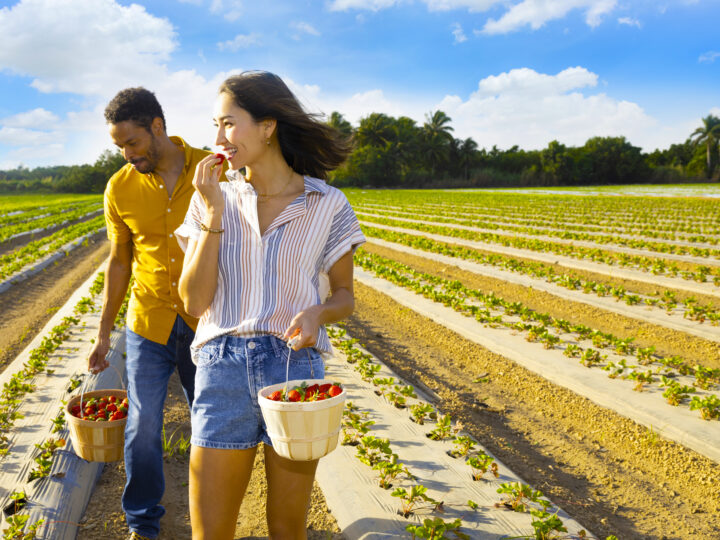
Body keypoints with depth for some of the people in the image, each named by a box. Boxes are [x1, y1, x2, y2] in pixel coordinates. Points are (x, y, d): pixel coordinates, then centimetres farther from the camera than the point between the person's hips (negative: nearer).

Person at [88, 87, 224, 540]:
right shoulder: (119, 188, -1)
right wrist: (104, 334, 10)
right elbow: (119, 262, 7)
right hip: (148, 326, 1)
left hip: (207, 324, -1)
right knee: (142, 428, 7)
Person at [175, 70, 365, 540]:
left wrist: (317, 312, -16)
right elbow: (195, 302, -4)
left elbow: (345, 295, 7)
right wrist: (214, 215, -12)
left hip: (295, 367, -1)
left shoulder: (328, 205, -1)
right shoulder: (212, 200, 3)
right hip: (223, 369, 1)